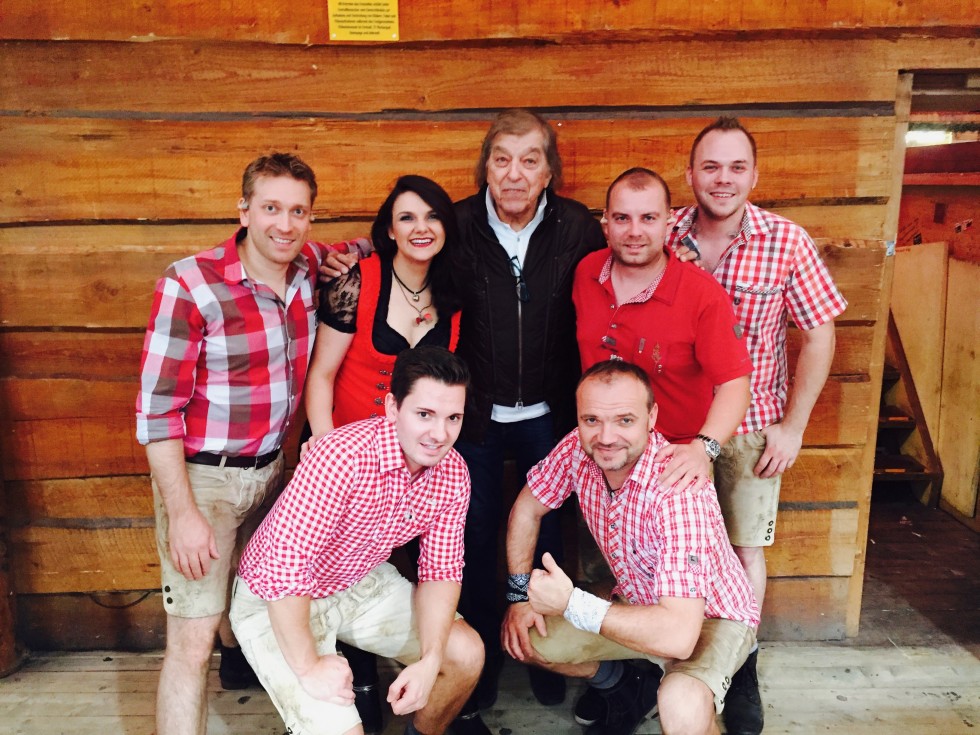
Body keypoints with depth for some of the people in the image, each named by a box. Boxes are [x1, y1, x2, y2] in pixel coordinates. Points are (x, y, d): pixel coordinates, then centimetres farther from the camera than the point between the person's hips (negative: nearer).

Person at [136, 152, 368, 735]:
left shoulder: (311, 268, -4)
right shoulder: (190, 285, -21)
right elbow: (157, 409, -18)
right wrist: (181, 513, -18)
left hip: (271, 465, 6)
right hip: (202, 474, -6)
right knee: (192, 638, -1)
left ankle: (239, 659, 60)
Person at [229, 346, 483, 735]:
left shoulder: (453, 473, -13)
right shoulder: (342, 457, -35)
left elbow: (441, 571, -5)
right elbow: (284, 568, -33)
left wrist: (430, 661, -18)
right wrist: (309, 666, -23)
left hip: (361, 583, 6)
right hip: (278, 603, -6)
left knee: (466, 653, 0)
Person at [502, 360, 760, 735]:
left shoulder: (680, 489, -36)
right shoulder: (577, 449, -18)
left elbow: (678, 636, -42)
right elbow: (526, 509, 1)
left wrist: (571, 603, -35)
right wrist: (522, 594, -5)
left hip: (710, 619, -6)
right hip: (639, 606, 6)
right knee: (521, 638, -3)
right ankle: (628, 687, 22)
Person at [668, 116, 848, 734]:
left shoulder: (787, 243, -10)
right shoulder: (664, 239, -6)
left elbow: (820, 336, -4)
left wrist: (793, 427, -6)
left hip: (752, 427, -1)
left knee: (747, 549, 9)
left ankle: (742, 668, 31)